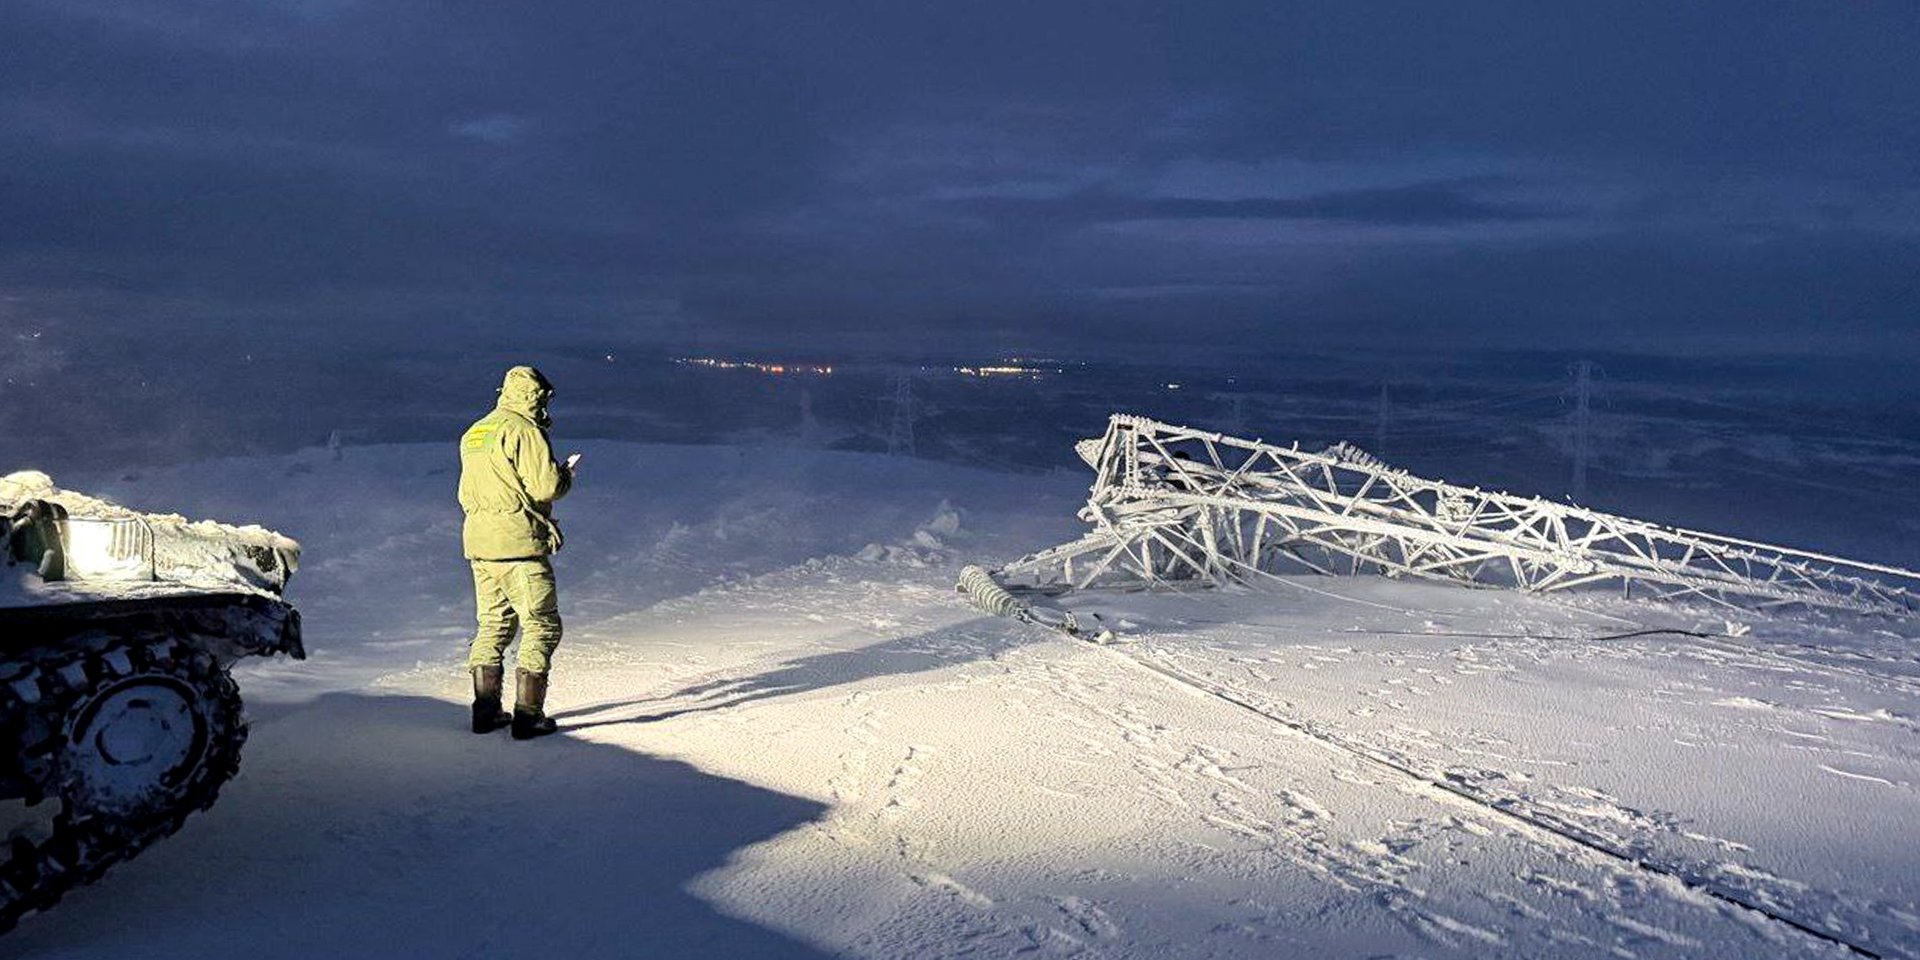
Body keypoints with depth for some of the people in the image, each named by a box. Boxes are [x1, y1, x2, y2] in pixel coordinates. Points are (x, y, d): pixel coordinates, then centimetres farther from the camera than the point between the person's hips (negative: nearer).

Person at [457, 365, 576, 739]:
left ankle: (486, 709, 17)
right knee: (541, 625, -2)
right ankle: (528, 714, -5)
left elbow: (467, 493, 21)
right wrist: (567, 474, 3)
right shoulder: (523, 430, -10)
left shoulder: (473, 433, 17)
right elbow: (546, 485, -16)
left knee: (493, 624, 16)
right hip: (518, 542, -8)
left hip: (479, 542, 8)